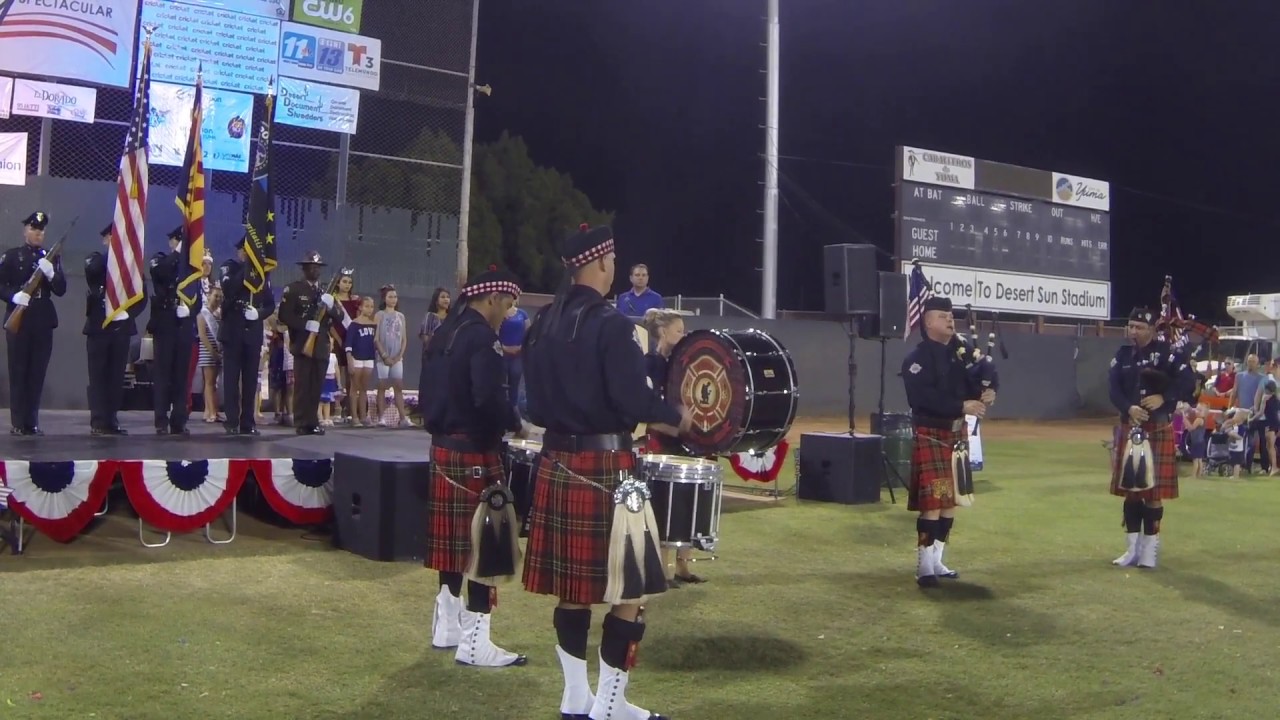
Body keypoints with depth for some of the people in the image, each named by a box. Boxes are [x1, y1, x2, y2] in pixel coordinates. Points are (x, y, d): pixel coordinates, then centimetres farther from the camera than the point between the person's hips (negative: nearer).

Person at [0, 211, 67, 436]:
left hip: (43, 320, 3)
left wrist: (51, 274, -12)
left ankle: (32, 422, 8)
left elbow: (61, 290, 6)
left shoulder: (52, 257, 11)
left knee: (37, 373, 3)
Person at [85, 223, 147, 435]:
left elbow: (142, 295, 9)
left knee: (116, 376, 2)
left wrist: (129, 313, -3)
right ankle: (97, 422, -3)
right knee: (98, 375, -3)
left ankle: (111, 420, 6)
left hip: (122, 326, 2)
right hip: (99, 325, -2)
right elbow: (93, 270, -20)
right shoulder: (96, 259, 5)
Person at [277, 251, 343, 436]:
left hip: (322, 346, 5)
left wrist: (332, 306, -8)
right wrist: (305, 325, -18)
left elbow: (340, 318, 12)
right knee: (302, 385, -5)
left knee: (317, 386, 4)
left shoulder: (326, 291, 18)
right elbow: (284, 315, -9)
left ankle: (313, 422, 9)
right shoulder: (293, 289, 1)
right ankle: (302, 424, -2)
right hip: (302, 344, -5)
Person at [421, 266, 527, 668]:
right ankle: (474, 642, -1)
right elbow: (488, 397, -27)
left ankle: (447, 626, 27)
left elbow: (432, 391, 18)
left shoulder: (443, 334, 13)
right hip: (475, 452, -9)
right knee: (483, 541, -4)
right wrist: (516, 424, -13)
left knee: (453, 538, 17)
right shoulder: (480, 336, -16)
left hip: (443, 447, 9)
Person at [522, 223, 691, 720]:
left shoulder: (542, 323, 9)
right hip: (604, 466, -8)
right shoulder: (609, 323, -15)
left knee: (572, 585, 14)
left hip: (556, 463, 8)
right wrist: (675, 416, -3)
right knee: (629, 589, 2)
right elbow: (632, 398, -21)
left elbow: (537, 402, 13)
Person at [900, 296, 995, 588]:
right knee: (932, 502, -10)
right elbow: (923, 397, -23)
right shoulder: (917, 358, -11)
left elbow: (977, 381, 12)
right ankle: (924, 567, -3)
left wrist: (985, 393, -12)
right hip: (930, 436, -8)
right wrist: (962, 406, -27)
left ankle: (936, 561, 21)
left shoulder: (961, 352, 12)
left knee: (950, 500, 11)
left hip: (957, 434, 8)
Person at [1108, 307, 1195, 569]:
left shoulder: (1165, 352, -5)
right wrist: (1129, 408, -19)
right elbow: (1114, 388, -2)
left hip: (1158, 430, -4)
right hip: (1129, 429, 4)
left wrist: (1164, 398, -23)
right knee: (1130, 490, 8)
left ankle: (1149, 549, 10)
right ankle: (1133, 548, 17)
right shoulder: (1122, 354, 7)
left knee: (1154, 491, 0)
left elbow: (1188, 379, -12)